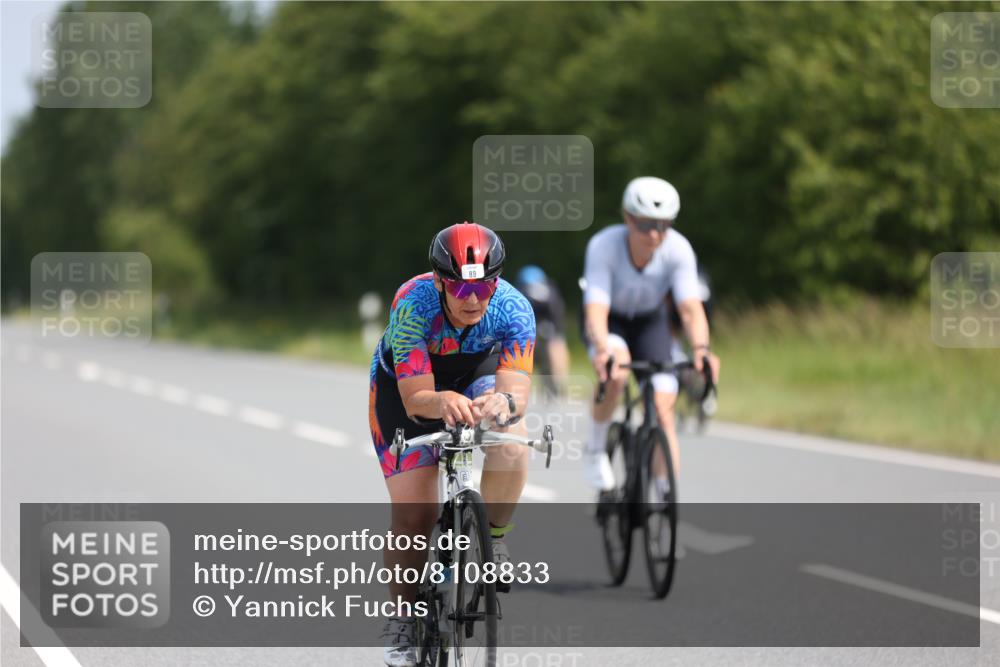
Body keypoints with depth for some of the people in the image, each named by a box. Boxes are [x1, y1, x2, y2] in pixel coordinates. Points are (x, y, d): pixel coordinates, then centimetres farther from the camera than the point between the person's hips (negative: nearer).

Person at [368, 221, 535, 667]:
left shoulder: (513, 310, -31)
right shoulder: (413, 305, -36)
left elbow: (517, 389, -38)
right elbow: (416, 398, -38)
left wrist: (504, 402, -62)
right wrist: (443, 402, -61)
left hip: (476, 373, 2)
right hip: (405, 384, -1)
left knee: (511, 446, -31)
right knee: (414, 514, -11)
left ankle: (493, 538, -5)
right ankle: (402, 616, 11)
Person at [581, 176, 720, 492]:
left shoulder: (678, 249, -29)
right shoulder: (603, 245, -33)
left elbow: (690, 307, -36)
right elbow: (596, 309, -40)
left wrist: (700, 348, -56)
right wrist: (602, 349, -60)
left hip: (649, 320, 2)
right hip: (610, 319, -2)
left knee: (663, 408, -14)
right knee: (616, 370, -35)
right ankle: (596, 450, -11)